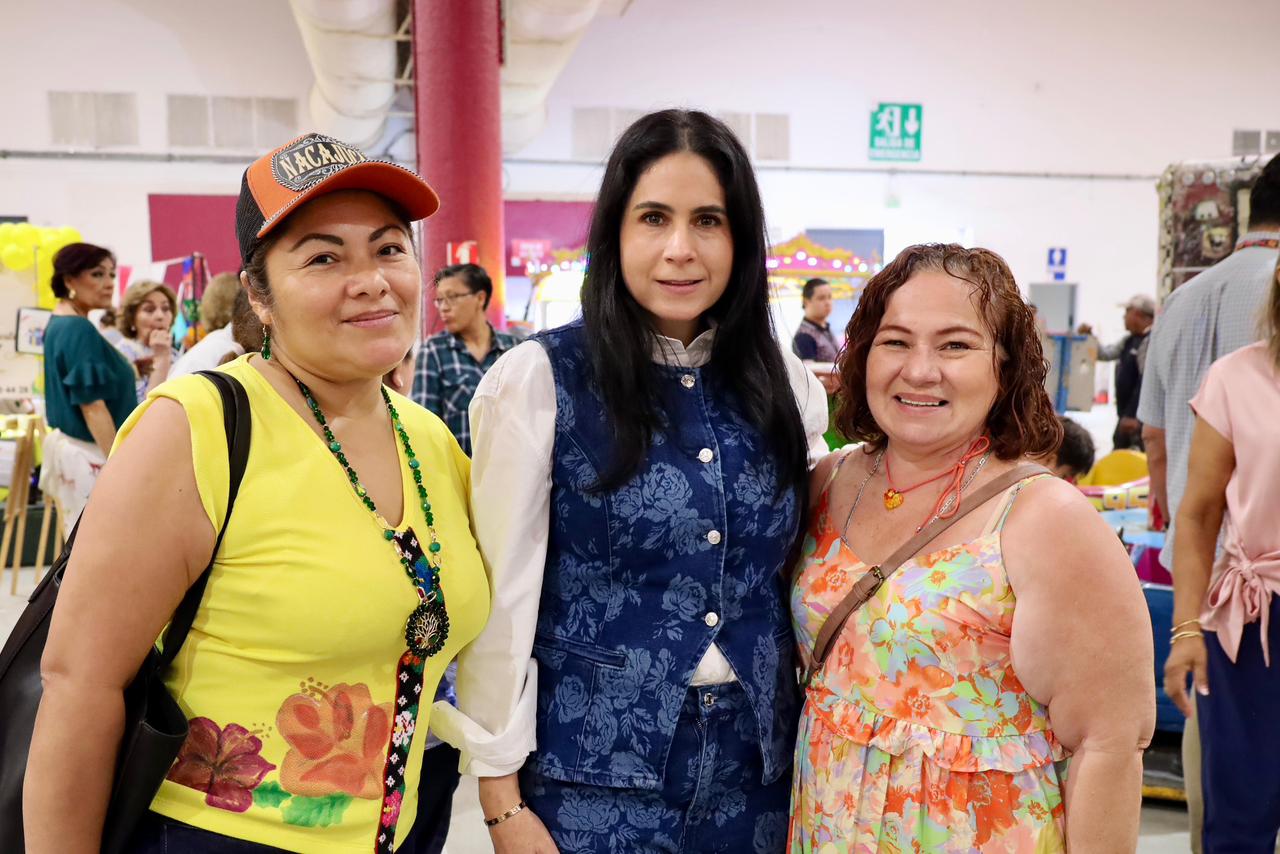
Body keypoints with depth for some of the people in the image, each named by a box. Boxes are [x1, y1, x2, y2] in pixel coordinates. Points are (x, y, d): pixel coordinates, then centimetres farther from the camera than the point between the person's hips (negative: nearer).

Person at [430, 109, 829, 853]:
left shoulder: (785, 384, 2)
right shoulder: (541, 380, -10)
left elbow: (807, 575, 10)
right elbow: (503, 596, -9)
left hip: (756, 772, 4)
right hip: (594, 775, -3)